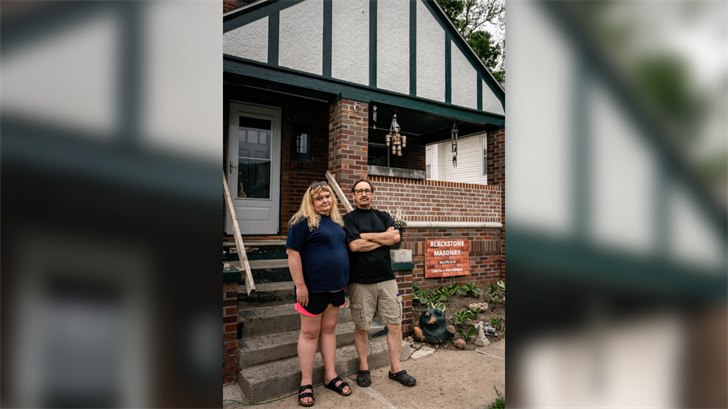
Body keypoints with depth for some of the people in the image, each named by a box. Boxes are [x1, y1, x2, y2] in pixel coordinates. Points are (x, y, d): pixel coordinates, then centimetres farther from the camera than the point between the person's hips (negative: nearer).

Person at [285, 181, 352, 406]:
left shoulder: (336, 221, 10)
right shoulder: (303, 222, -11)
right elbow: (293, 253, -16)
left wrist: (343, 281, 16)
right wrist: (300, 285, -18)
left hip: (336, 286, 7)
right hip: (314, 288, -6)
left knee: (329, 329, 16)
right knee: (310, 333, 5)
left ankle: (331, 376, 29)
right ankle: (306, 383, 19)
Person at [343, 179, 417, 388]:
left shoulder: (384, 217, 13)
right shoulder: (348, 219, 1)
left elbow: (396, 237, -5)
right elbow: (354, 245, -14)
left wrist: (366, 236, -8)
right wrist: (384, 238, -5)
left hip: (386, 278, 4)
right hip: (360, 281, -3)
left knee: (395, 324, 6)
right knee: (361, 327, 8)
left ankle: (395, 368, 21)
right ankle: (363, 368, 26)